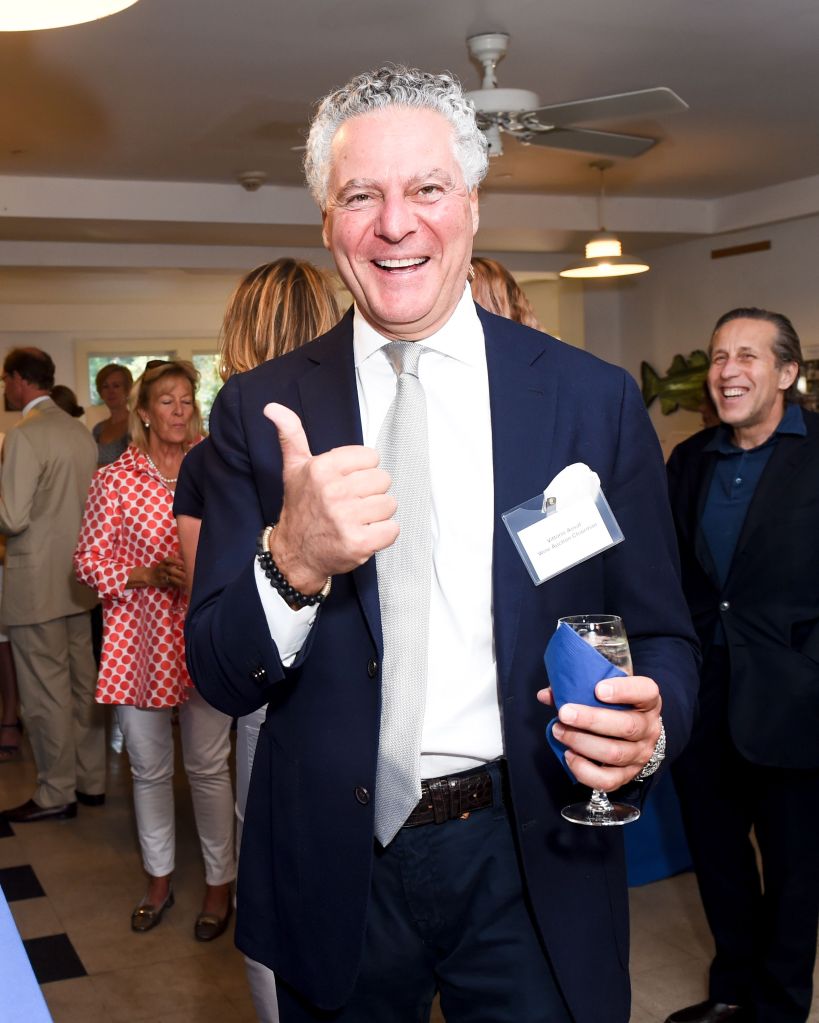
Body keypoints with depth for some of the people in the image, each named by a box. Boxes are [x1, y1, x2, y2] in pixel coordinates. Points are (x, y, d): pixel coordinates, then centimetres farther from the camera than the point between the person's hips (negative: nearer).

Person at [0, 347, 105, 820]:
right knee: (82, 683, 15)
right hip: (77, 578, 8)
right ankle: (92, 781, 25)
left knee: (45, 692, 3)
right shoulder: (81, 431, 7)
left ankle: (56, 794, 13)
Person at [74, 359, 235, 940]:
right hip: (139, 639, 1)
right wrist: (150, 576, -15)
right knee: (150, 767, 13)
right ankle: (159, 879, 32)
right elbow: (90, 560, -1)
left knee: (209, 767, 5)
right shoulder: (116, 480, -1)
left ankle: (221, 885, 21)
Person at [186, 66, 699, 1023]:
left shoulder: (595, 399, -5)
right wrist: (295, 560, -26)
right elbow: (220, 675, -6)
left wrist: (648, 720, -21)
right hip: (335, 870, 1)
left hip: (532, 870, 0)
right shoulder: (258, 410, -4)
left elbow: (662, 638, 1)